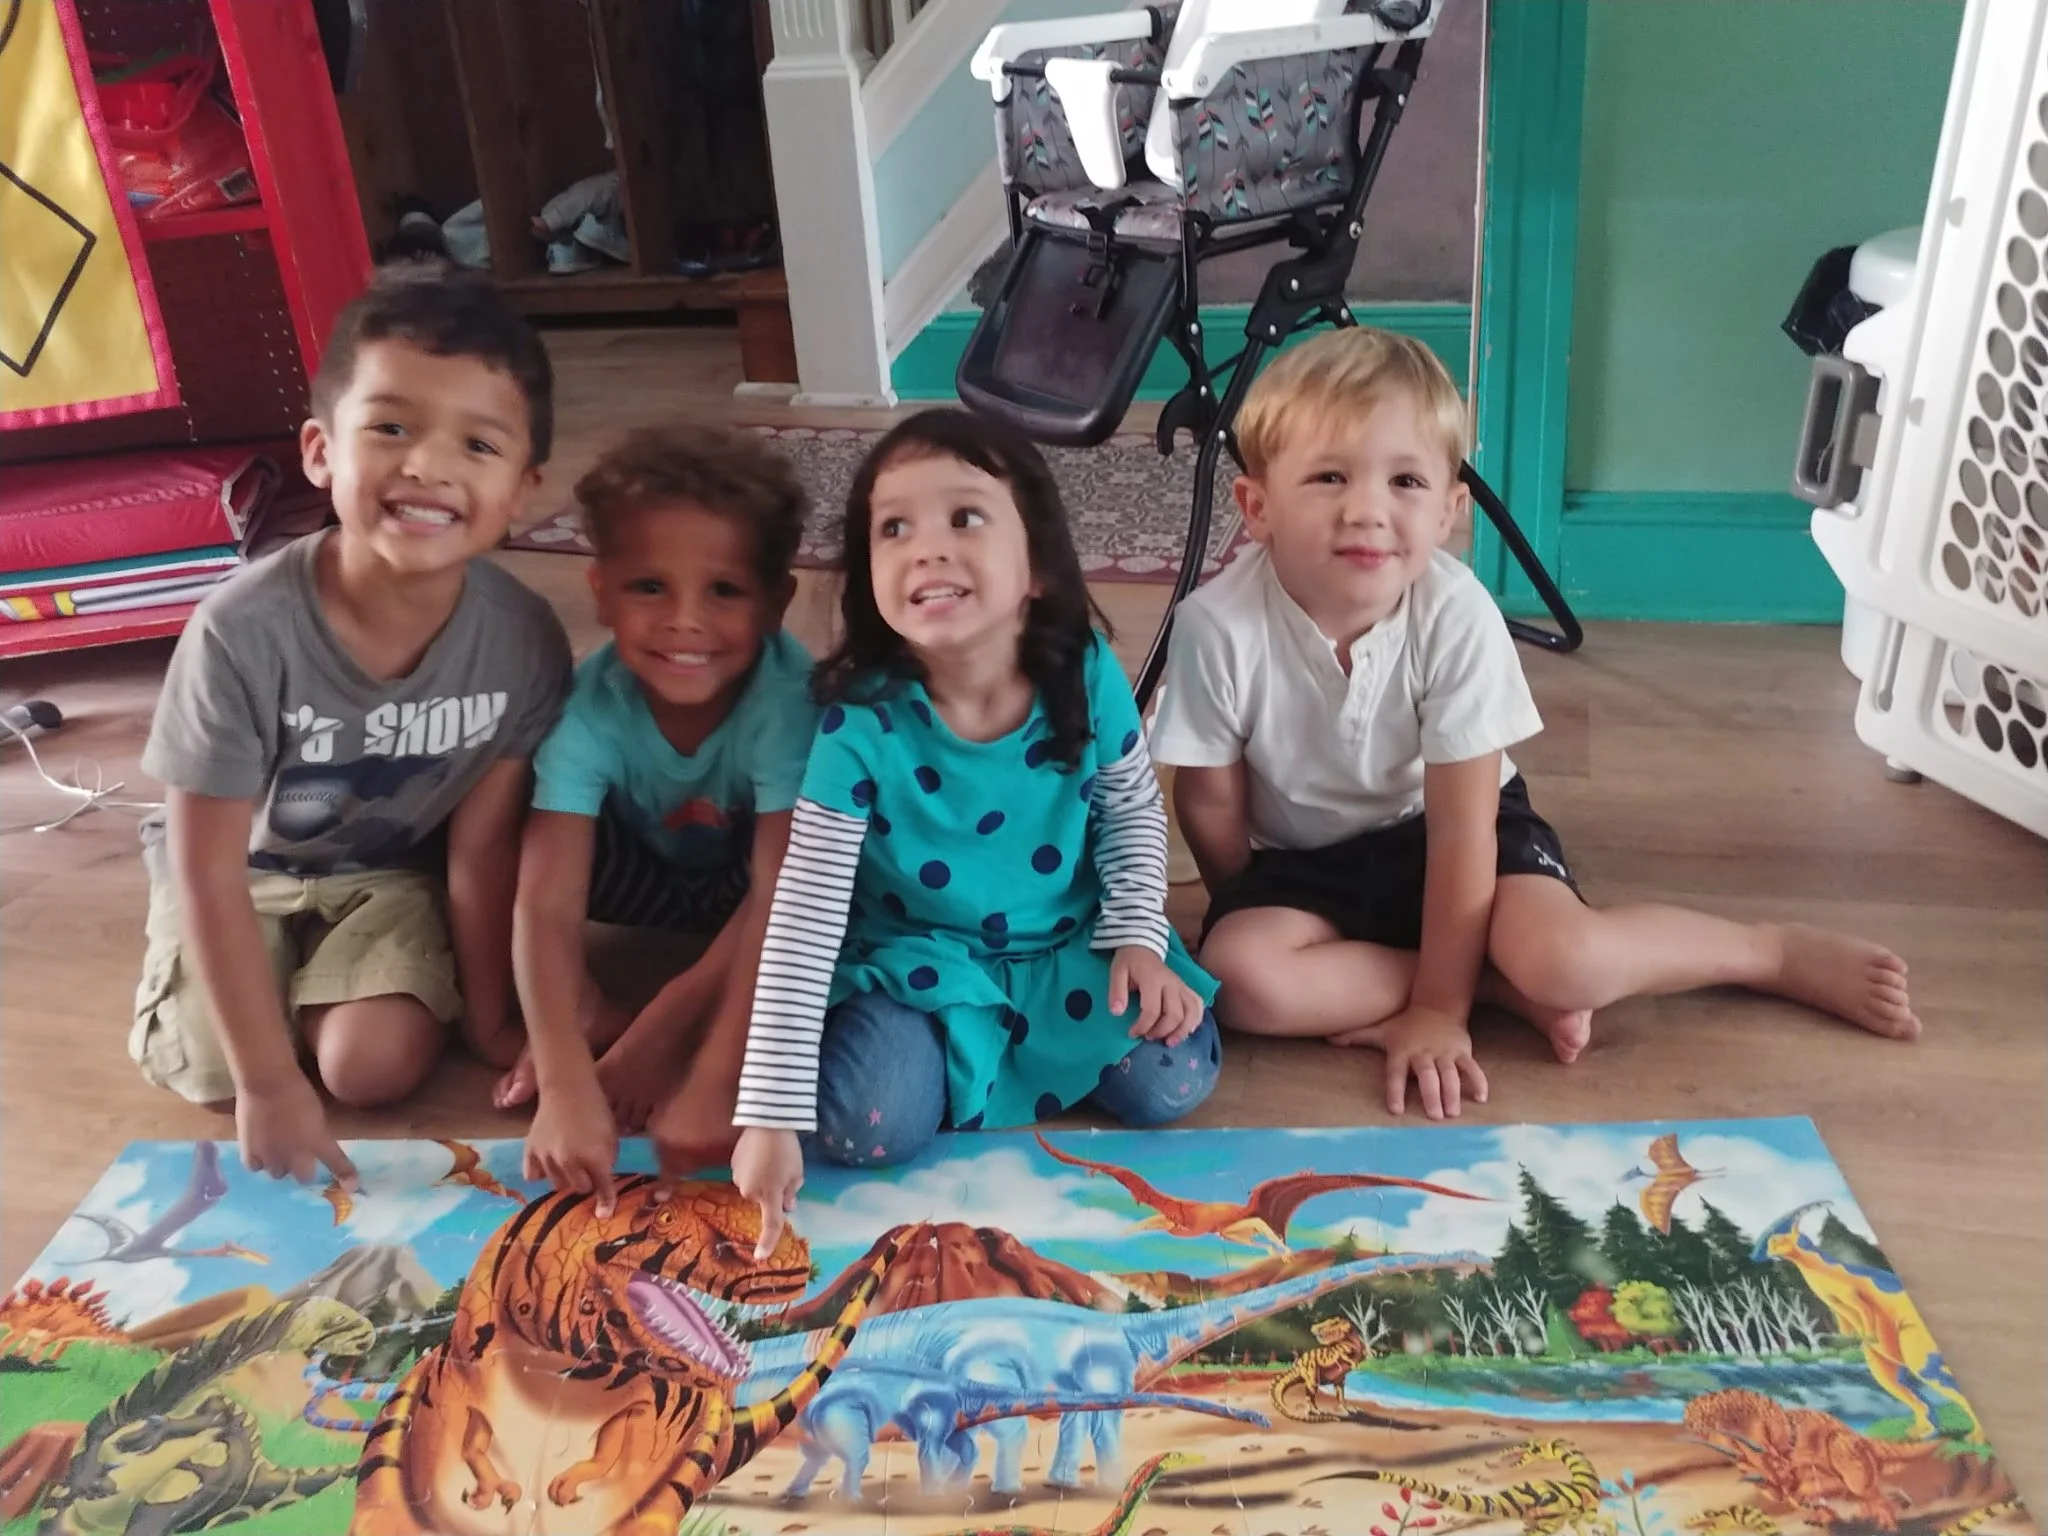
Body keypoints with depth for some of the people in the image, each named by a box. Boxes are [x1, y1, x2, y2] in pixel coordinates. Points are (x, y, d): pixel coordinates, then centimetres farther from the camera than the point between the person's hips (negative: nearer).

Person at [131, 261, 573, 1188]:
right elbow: (209, 869, -26)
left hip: (392, 869, 1)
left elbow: (480, 846, -14)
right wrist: (269, 1081, -24)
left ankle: (309, 976, 21)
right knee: (211, 1072, -11)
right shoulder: (245, 631, -35)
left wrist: (490, 1018, -5)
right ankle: (273, 968, 23)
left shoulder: (524, 641, -28)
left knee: (376, 1064, -14)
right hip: (243, 867, -1)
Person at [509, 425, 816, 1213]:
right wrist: (567, 1088, -51)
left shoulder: (788, 696, -37)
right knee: (517, 811, -27)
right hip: (651, 872, 0)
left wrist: (716, 1081, -47)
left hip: (743, 880, 0)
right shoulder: (588, 707, -33)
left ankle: (669, 1021, -17)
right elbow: (545, 905, -40)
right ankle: (587, 1005, -11)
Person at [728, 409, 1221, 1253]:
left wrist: (1139, 938, -12)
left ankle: (1010, 1057, 11)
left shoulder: (1088, 676, -18)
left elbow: (1134, 811, 2)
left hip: (1067, 946, 3)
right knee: (867, 1125, -25)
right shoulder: (861, 721, -24)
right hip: (917, 960, -2)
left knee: (1172, 1080, -15)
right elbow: (802, 919, -22)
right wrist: (771, 1115, -24)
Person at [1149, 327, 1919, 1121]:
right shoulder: (1217, 626, -26)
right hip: (1303, 860, 2)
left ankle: (1782, 949, 2)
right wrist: (1257, 917, -1)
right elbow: (1209, 803, -10)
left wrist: (1437, 1007, -19)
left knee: (1561, 959, -28)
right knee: (1238, 974, -28)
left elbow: (1459, 826, -21)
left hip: (1446, 827, -1)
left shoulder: (1457, 617, -26)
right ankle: (1493, 980, -11)